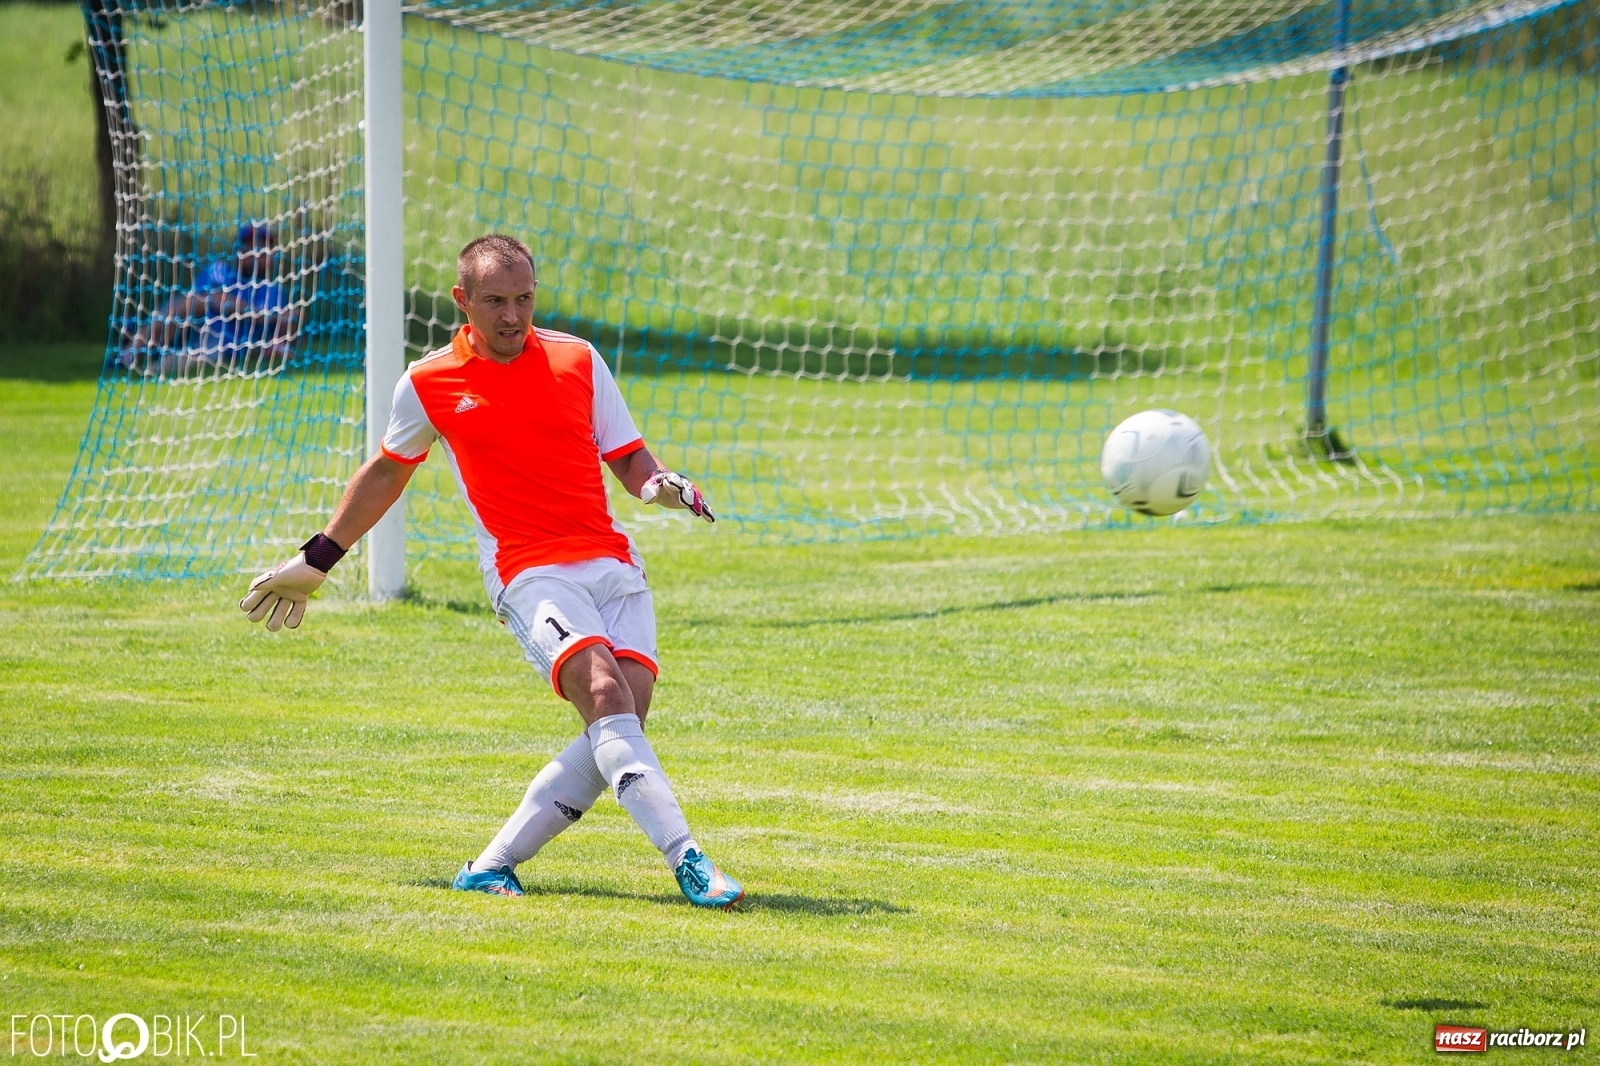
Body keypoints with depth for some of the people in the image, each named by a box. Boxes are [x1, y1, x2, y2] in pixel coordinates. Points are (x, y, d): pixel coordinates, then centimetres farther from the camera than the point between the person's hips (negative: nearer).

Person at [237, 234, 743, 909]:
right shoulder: (429, 385, 7)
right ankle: (687, 861, -35)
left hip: (612, 562, 3)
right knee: (604, 694, -27)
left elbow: (630, 459, 17)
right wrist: (316, 561, 31)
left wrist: (660, 485, -7)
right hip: (528, 572, -3)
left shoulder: (578, 360, 11)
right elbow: (386, 470, 24)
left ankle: (493, 865, -4)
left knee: (626, 716, -15)